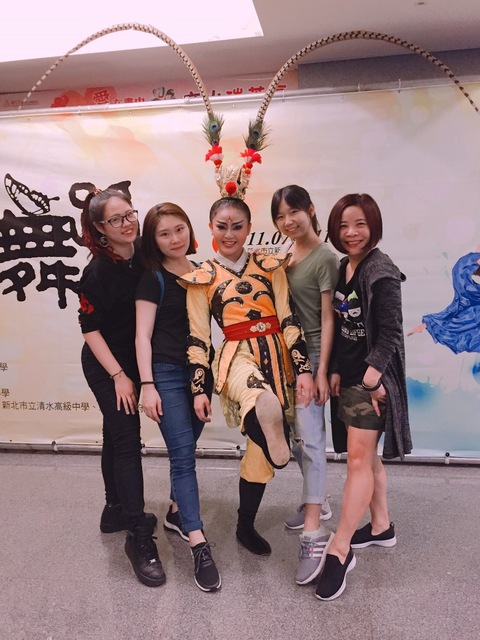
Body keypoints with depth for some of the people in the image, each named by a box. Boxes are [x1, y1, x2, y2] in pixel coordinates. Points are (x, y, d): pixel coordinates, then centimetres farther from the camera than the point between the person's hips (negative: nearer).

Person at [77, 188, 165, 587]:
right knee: (127, 442, -7)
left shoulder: (145, 256, -5)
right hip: (106, 366, -6)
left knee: (117, 437, 18)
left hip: (134, 360, 6)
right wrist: (119, 376, -16)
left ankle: (117, 510, 34)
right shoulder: (98, 272, -19)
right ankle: (139, 537, 0)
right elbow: (90, 328, -14)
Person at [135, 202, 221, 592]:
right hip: (167, 373, -5)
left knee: (186, 450, 15)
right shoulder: (154, 278, -4)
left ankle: (177, 513, 36)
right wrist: (147, 385, -15)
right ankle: (199, 546, -6)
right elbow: (143, 336, -8)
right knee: (183, 455, -8)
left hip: (199, 371, 5)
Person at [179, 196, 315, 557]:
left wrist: (303, 368, -5)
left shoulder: (270, 266, 7)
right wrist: (199, 389, -2)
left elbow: (288, 318, 2)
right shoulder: (202, 278, 3)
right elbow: (198, 338, 2)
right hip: (237, 357, -2)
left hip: (276, 358, 3)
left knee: (261, 446, 10)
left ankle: (246, 526, 27)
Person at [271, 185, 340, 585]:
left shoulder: (325, 258, -11)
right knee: (295, 435, 16)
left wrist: (322, 371, -16)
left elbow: (328, 319, -13)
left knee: (309, 438, -10)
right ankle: (318, 502, 34)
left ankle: (315, 534, -6)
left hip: (311, 357, -8)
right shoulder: (285, 254, 10)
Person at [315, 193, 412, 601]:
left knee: (359, 459, -6)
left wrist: (372, 377, -21)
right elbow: (341, 327, 10)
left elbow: (390, 333, -16)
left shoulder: (382, 272, -13)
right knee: (367, 457, 17)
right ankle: (381, 527, 34)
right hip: (349, 376, 8)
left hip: (372, 379, -8)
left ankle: (340, 552, 1)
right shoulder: (343, 268, 9)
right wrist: (336, 370, 3)